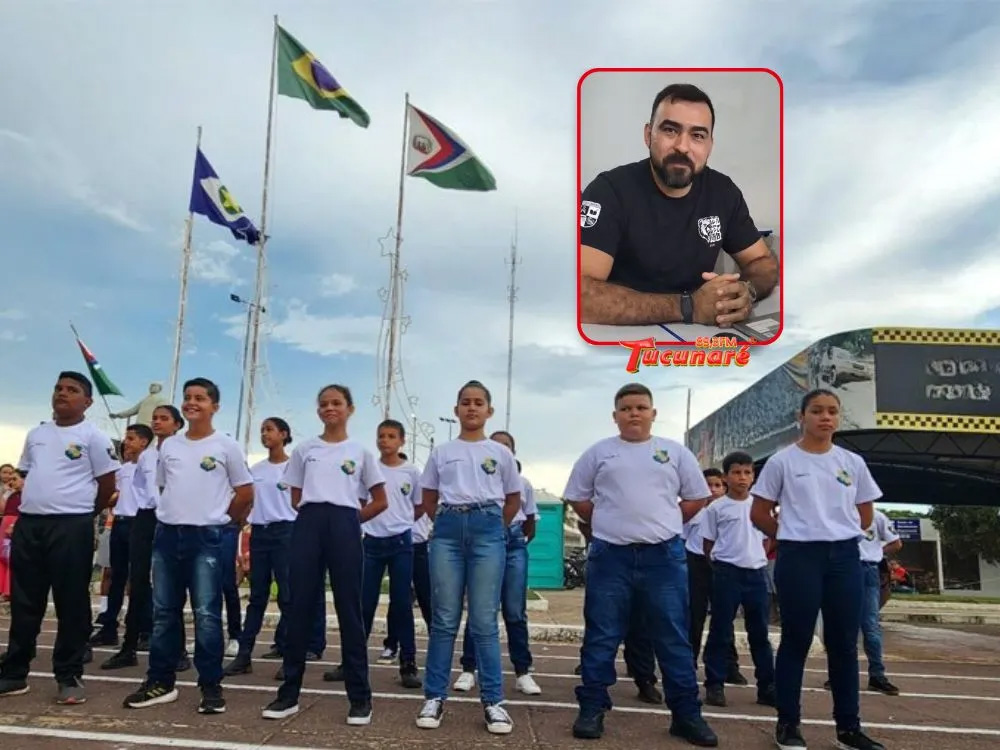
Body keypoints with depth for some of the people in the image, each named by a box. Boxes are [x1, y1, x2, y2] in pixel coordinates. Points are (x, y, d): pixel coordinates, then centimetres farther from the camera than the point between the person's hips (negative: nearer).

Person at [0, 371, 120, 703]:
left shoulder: (93, 437, -3)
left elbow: (107, 487, -2)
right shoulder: (36, 434, 15)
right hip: (27, 524, 6)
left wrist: (80, 511, 6)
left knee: (71, 604, 0)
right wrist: (36, 504, 16)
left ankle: (70, 677, 8)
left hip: (71, 527, -6)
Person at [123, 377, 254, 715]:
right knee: (164, 612, 10)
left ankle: (211, 687, 4)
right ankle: (161, 682, 20)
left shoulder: (226, 445, -3)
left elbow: (245, 493, 1)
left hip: (206, 537, -5)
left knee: (206, 614, -4)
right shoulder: (168, 445, 11)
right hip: (167, 534, 5)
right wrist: (177, 514, 12)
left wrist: (214, 517, 7)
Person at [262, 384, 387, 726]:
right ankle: (289, 692, 13)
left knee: (349, 609, 0)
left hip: (344, 527, -1)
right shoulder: (304, 450, 12)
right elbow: (296, 498, 15)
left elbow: (380, 501, 9)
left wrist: (349, 518, 6)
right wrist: (316, 515, 5)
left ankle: (360, 696, 8)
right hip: (308, 525, 2)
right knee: (300, 607, 3)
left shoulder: (360, 452, 8)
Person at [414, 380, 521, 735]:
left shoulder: (501, 453, 9)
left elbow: (513, 500, 17)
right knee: (444, 620, 3)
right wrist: (448, 523, 9)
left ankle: (493, 700, 8)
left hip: (487, 530, -1)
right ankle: (434, 697, 11)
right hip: (448, 530, 1)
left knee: (484, 621, 0)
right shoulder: (441, 452, 11)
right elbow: (429, 501, 17)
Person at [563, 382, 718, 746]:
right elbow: (577, 498, 10)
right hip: (610, 556, 0)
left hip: (664, 556, 1)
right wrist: (608, 524, 6)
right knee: (601, 637, 4)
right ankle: (592, 710, 13)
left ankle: (686, 714, 15)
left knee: (674, 639, 5)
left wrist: (663, 524, 7)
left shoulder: (675, 452, 8)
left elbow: (696, 498, 12)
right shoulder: (598, 452, 6)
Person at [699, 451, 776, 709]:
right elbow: (708, 544, 2)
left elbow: (764, 538, 17)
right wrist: (721, 565, 0)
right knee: (721, 630, 1)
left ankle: (767, 686, 17)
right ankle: (715, 685, 8)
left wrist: (758, 559, 6)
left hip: (756, 572, 4)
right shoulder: (716, 507, -3)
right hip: (726, 572, -4)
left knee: (760, 631, 9)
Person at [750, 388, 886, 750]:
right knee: (796, 640, 2)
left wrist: (839, 533, 10)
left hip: (845, 556, 4)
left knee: (844, 643, 8)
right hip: (798, 557, -3)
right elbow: (759, 514, 1)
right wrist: (794, 535, 5)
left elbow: (865, 516, 16)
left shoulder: (853, 462, 8)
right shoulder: (782, 461, -3)